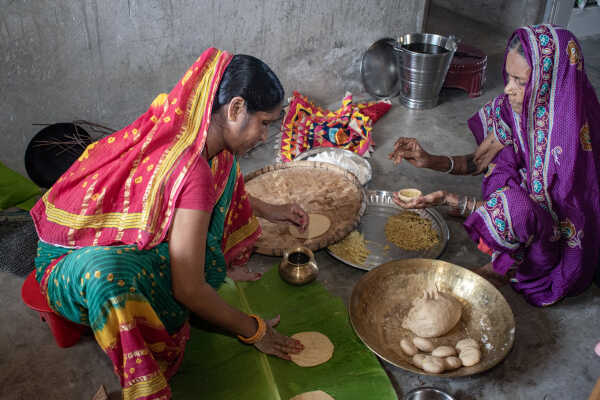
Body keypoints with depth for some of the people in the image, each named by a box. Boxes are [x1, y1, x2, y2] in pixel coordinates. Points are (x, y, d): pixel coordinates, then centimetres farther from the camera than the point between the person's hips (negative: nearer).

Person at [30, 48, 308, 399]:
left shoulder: (184, 129, -10)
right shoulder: (192, 170, -35)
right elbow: (188, 291, -30)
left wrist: (267, 210, 13)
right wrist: (252, 331, -16)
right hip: (75, 261, -8)